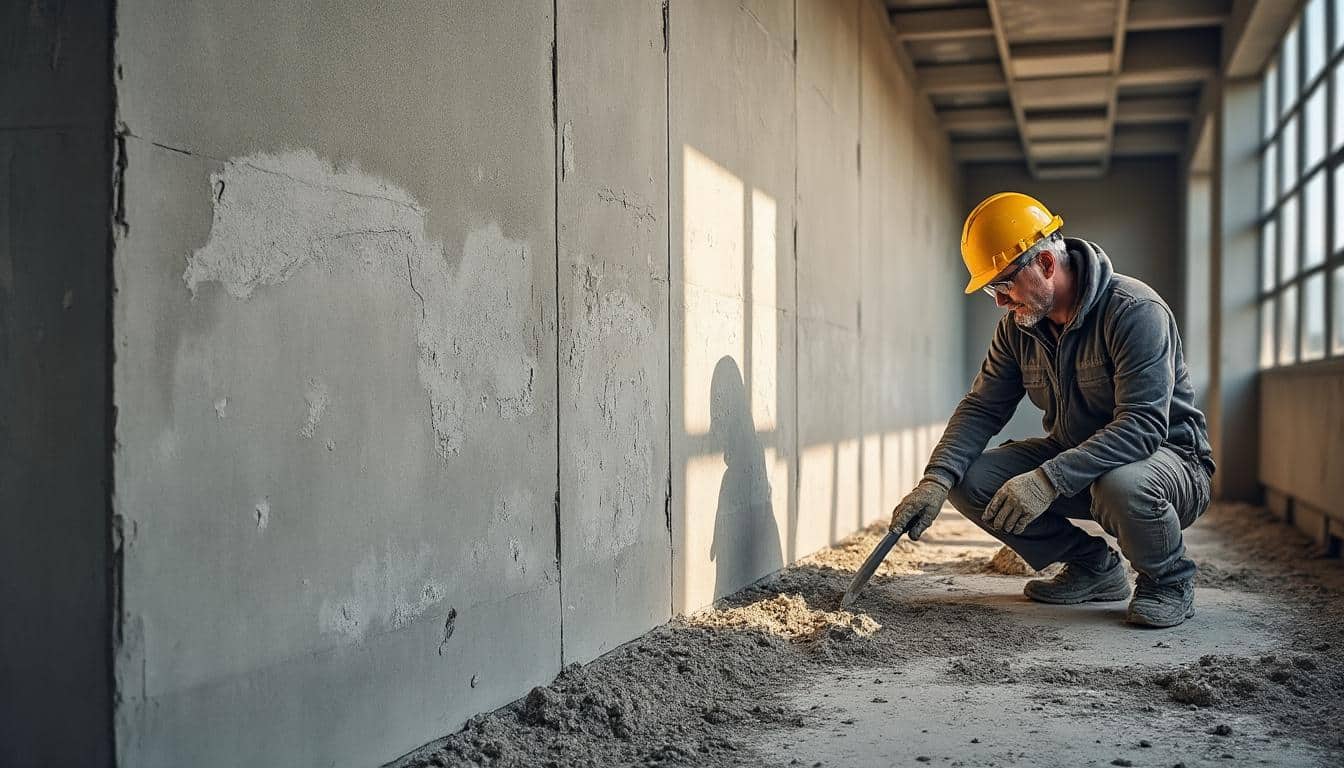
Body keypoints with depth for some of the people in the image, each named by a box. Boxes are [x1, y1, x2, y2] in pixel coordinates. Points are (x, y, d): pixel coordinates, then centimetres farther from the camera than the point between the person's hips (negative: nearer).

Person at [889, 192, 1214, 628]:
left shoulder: (1135, 311, -24)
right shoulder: (1019, 324, -1)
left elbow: (1142, 425, -33)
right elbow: (982, 408, -2)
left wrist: (1047, 480, -42)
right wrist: (936, 480, -20)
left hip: (1166, 457, -7)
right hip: (1073, 457, 7)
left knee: (1121, 485, -42)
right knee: (967, 480, -13)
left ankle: (1168, 580, -7)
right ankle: (1093, 566, 5)